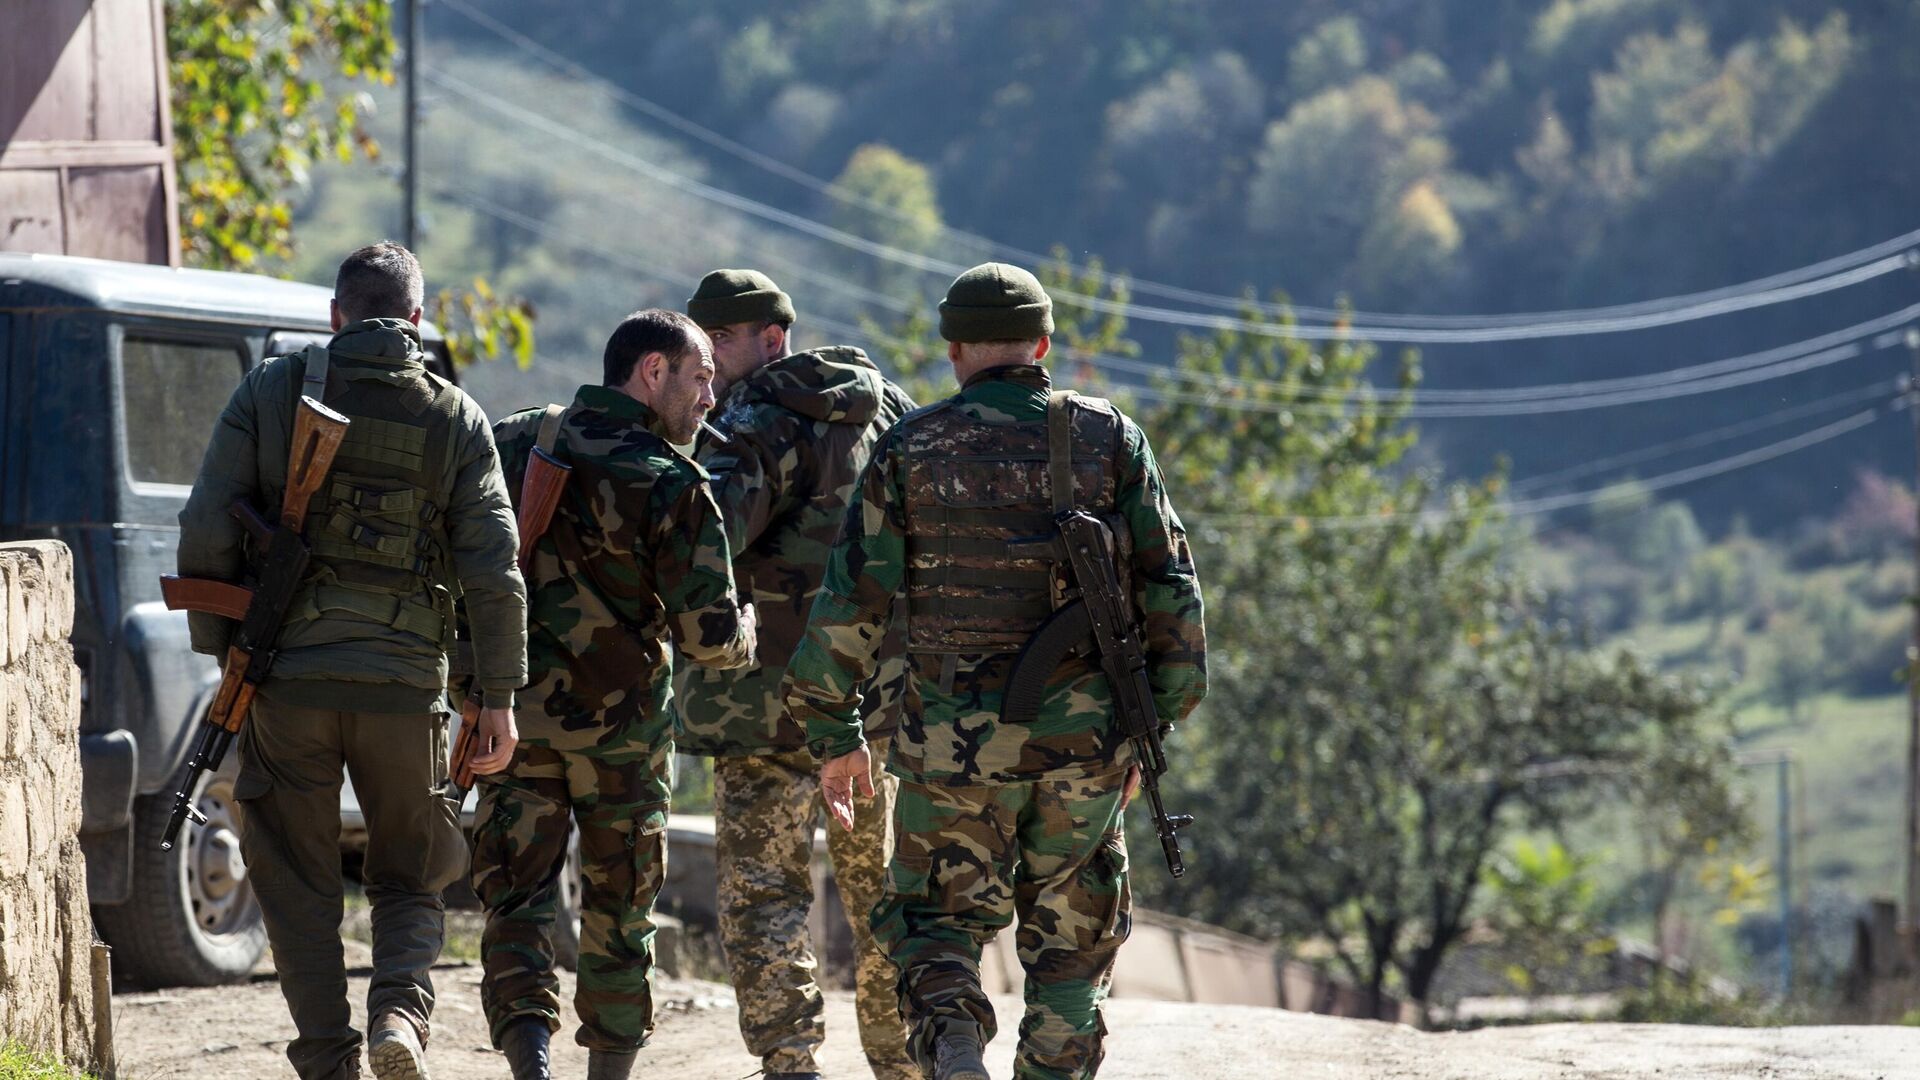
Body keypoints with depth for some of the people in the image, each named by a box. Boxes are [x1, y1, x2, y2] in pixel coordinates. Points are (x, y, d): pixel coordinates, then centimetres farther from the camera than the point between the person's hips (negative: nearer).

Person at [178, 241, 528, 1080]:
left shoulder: (272, 391, 1)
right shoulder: (454, 418, 2)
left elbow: (208, 531, -4)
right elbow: (493, 570, -3)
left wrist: (221, 650, 6)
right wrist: (498, 696, 3)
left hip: (286, 673, 0)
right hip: (404, 681, 0)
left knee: (297, 883, 9)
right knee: (410, 877, 14)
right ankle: (400, 1007, -11)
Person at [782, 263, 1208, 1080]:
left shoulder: (908, 451, 0)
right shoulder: (1108, 438, 3)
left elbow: (850, 604, -2)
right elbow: (1170, 591, 3)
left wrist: (833, 735, 7)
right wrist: (1153, 723, 11)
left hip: (954, 743, -1)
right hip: (1085, 738, 1)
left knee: (936, 921, 12)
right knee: (1072, 935, 16)